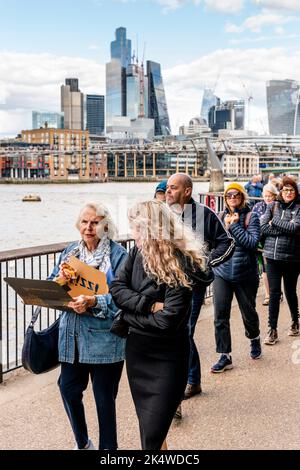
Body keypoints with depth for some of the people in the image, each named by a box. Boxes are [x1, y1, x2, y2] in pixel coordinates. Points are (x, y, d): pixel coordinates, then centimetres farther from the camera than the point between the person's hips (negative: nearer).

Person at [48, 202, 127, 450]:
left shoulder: (117, 254, -8)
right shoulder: (70, 251, 9)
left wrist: (93, 302, -29)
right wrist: (60, 279, -12)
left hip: (103, 338, -5)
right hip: (73, 335, 5)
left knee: (104, 397, 5)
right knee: (68, 389, 11)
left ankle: (108, 447, 25)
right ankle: (83, 443, 35)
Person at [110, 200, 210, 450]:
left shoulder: (179, 265, -22)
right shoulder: (138, 251, -2)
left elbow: (167, 321, -25)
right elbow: (117, 288, -6)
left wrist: (129, 313, -12)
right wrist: (148, 305, -21)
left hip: (167, 357, -6)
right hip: (137, 349, 7)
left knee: (152, 436, -1)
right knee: (146, 426, 18)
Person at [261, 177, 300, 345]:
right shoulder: (273, 206, 5)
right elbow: (263, 227, -6)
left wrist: (274, 221, -10)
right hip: (273, 256, 1)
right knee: (274, 293, 0)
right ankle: (273, 330, 7)